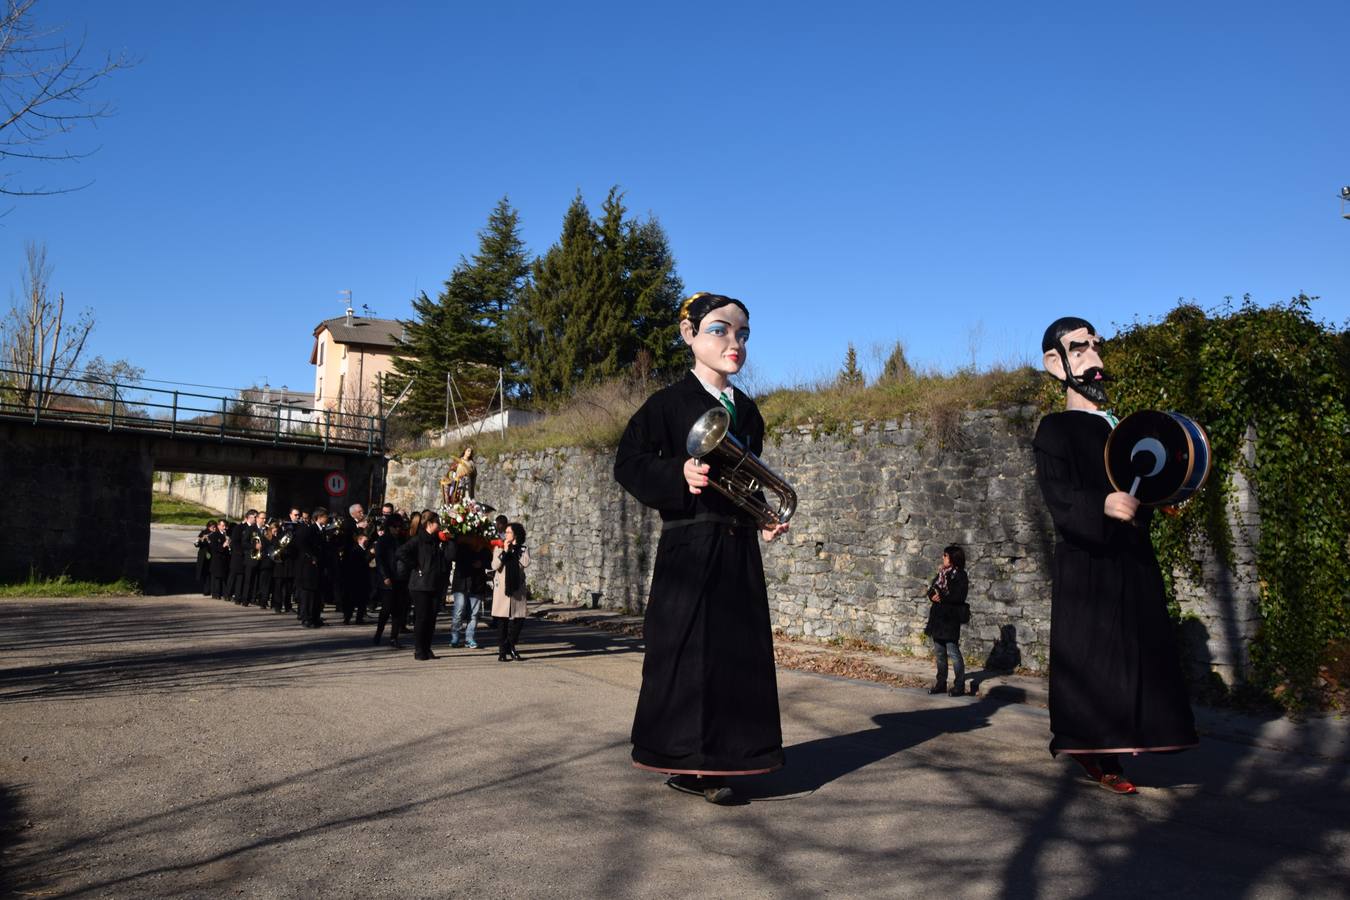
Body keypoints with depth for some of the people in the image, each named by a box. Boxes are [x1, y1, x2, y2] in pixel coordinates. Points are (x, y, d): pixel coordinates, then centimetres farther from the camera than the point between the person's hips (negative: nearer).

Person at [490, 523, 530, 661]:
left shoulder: (523, 549, 8)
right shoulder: (498, 548, 5)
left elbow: (526, 563, -11)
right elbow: (495, 566, -8)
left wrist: (515, 548, -5)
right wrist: (504, 551, -12)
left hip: (517, 588, 2)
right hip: (501, 588, -2)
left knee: (519, 619, 0)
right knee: (502, 620, -2)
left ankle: (510, 647, 19)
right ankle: (502, 651, 4)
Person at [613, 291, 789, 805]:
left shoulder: (747, 411, 15)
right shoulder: (670, 402, -4)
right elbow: (628, 464, -11)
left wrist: (765, 522, 6)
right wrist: (679, 475, -26)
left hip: (739, 549, 6)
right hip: (689, 545, -6)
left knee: (736, 651, 6)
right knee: (686, 650, -2)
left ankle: (706, 762, 16)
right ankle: (684, 763, 11)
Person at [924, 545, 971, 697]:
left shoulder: (960, 575, -8)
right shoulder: (941, 573, 14)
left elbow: (958, 597, -17)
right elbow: (931, 589, 9)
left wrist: (942, 598, -14)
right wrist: (933, 596, -12)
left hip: (951, 618, -7)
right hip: (937, 617, 7)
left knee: (953, 651, -5)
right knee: (939, 652, 12)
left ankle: (960, 685, 5)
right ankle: (941, 682, 21)